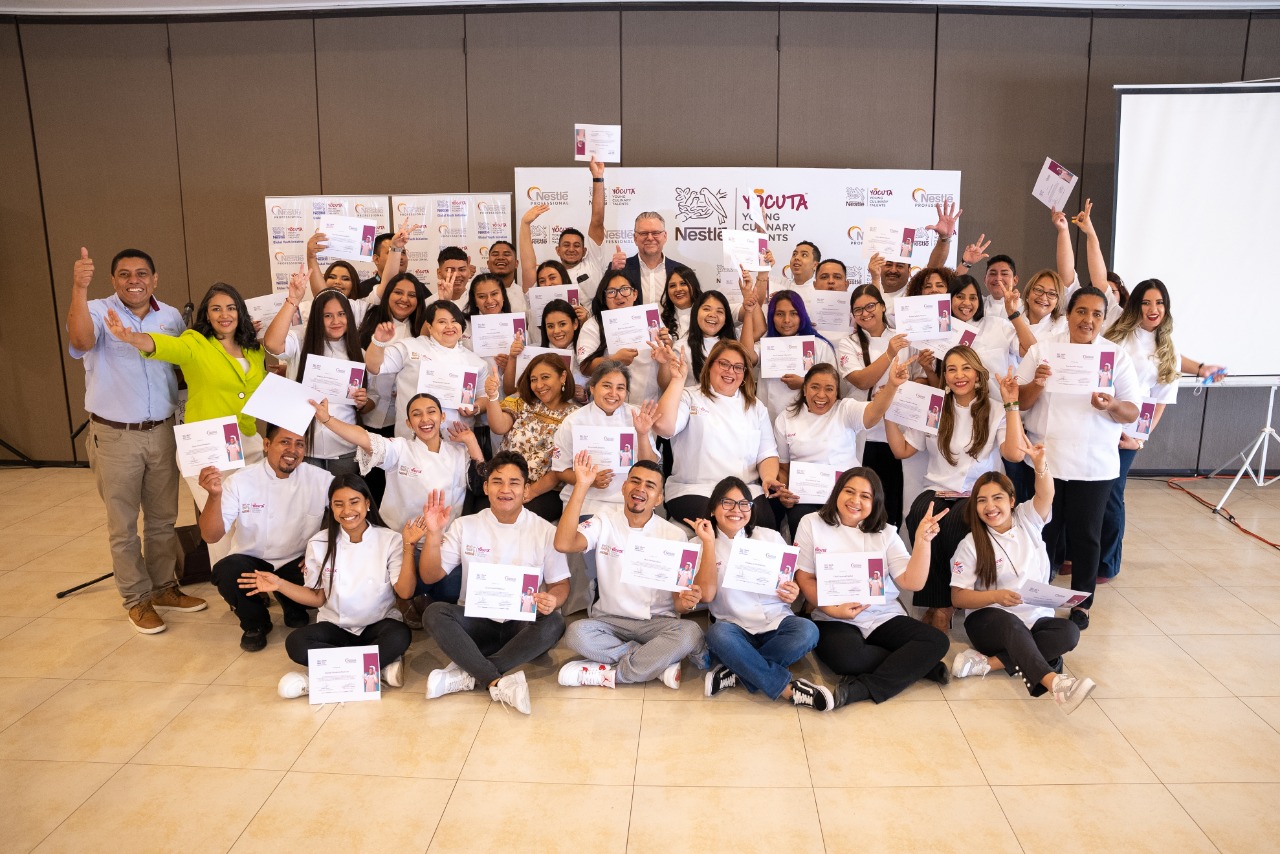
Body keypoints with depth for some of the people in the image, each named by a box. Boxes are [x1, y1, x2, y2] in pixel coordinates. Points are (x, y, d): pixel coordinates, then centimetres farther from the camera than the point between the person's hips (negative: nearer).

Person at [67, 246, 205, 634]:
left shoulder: (171, 317, 5)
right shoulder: (97, 311, -9)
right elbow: (81, 342, -32)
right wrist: (79, 289, -42)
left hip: (162, 432, 4)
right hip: (115, 437, -4)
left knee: (163, 518, 15)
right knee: (123, 525, 7)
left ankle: (163, 586, 31)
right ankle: (137, 599, 19)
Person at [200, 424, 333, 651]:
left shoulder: (320, 479, -12)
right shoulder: (240, 481, -14)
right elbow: (211, 536, -20)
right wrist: (215, 496, -37)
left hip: (297, 563, 1)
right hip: (250, 561, -1)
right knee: (227, 572, -33)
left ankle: (296, 615, 11)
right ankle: (255, 624, 1)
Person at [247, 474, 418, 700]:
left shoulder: (390, 540, -8)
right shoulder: (319, 544, -2)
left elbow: (405, 592, -16)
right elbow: (317, 598, 5)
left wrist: (408, 546, -24)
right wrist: (280, 584, -7)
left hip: (379, 625, -2)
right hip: (336, 626, 2)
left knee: (399, 636, -36)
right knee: (295, 643, -28)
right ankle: (382, 664, -24)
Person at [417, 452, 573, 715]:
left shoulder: (545, 532, -1)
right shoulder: (465, 526, 2)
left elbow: (561, 584, 2)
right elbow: (430, 576, -1)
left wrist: (553, 600, -22)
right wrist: (434, 534, -17)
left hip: (523, 626, 0)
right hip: (476, 622, 1)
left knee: (553, 624, -33)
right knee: (435, 612, -28)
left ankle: (466, 674, -27)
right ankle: (498, 683, -34)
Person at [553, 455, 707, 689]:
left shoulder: (675, 536, -1)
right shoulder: (605, 521, -1)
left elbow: (679, 600, -1)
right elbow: (564, 544, -20)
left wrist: (686, 602, -27)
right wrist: (581, 486, -22)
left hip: (657, 623, 0)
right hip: (609, 620, 0)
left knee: (690, 633, -31)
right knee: (576, 633, -32)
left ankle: (611, 674, -21)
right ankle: (660, 663, -20)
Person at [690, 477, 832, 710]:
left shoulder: (770, 537, 9)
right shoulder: (699, 545, 2)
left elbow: (792, 585, 13)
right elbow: (706, 594, -12)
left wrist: (794, 594, -12)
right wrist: (709, 543, -15)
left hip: (776, 622, 2)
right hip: (735, 628, -2)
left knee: (807, 630, -30)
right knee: (718, 634, -36)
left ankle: (738, 671, -20)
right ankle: (787, 688, -23)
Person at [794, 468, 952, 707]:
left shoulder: (885, 533, 7)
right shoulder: (812, 524, 2)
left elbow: (912, 583, -2)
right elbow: (804, 578, 1)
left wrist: (923, 541, -15)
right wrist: (834, 610, -13)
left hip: (884, 617, 3)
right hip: (834, 620, -3)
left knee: (937, 641, -22)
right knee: (847, 656, -36)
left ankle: (863, 688, -27)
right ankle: (916, 665, -10)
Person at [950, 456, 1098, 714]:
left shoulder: (1027, 521, 6)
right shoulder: (971, 544, -2)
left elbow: (1046, 495, -16)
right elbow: (958, 597, -5)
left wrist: (1040, 465, -37)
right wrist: (996, 596, -22)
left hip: (1035, 618, 4)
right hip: (988, 621, -3)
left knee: (1069, 632, -27)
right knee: (1011, 624, -37)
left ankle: (989, 662, -29)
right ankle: (1054, 682, -61)